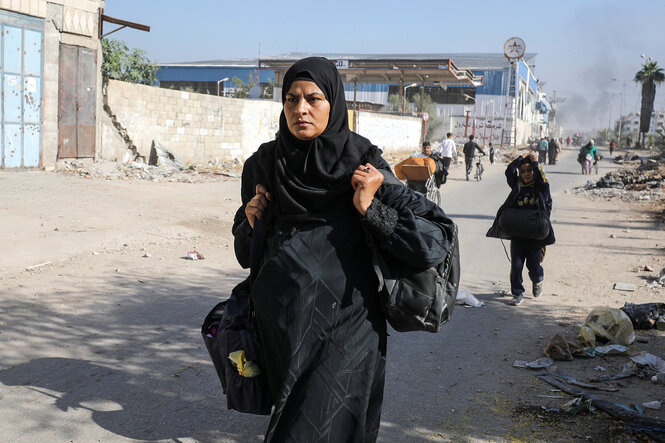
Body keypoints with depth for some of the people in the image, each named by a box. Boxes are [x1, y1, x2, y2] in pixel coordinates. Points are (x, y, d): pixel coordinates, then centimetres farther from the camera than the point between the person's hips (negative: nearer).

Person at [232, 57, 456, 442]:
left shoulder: (361, 162, -6)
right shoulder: (264, 164, 6)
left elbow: (436, 239, -8)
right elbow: (246, 253, 18)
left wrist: (370, 209, -18)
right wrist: (251, 223, -3)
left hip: (342, 327, -5)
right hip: (281, 326, 5)